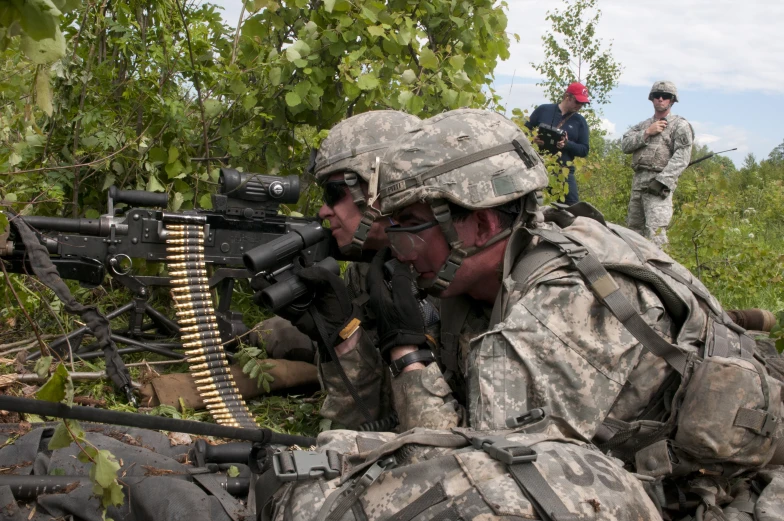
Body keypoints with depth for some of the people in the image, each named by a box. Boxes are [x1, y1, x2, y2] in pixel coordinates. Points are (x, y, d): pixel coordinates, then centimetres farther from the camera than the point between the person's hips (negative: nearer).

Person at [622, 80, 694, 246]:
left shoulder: (680, 126, 2)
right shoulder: (643, 125, 22)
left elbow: (681, 158, -10)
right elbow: (625, 145, 7)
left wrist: (662, 180, -21)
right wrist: (647, 133, -5)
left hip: (658, 183, -7)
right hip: (638, 181, 7)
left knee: (655, 231, -17)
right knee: (633, 228, 9)